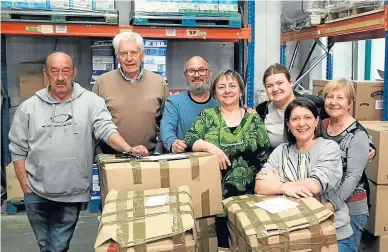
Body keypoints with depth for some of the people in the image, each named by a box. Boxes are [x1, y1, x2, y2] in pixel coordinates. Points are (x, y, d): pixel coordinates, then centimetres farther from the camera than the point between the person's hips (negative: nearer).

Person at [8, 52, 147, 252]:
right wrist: (25, 187, 1)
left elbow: (107, 130, -12)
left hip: (73, 193, -2)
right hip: (37, 193, 2)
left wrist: (129, 149, -31)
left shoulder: (90, 102, -4)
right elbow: (18, 151, 4)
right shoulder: (29, 107, 0)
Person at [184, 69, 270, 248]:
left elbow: (264, 155, 6)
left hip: (247, 193, 1)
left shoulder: (253, 119, 6)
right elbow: (189, 140, -6)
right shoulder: (207, 116, 5)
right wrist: (209, 146, -23)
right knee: (220, 238, -1)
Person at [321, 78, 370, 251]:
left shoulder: (357, 134, -13)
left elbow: (353, 176, -20)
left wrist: (333, 204, -32)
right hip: (319, 203, 5)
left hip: (350, 208, -5)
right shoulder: (320, 126, 3)